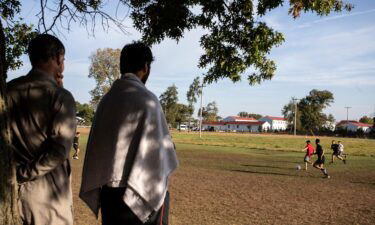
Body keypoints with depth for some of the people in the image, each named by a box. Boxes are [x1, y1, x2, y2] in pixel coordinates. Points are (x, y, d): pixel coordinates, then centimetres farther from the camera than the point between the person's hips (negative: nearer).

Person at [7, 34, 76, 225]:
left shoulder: (9, 90, 2)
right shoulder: (60, 96, -14)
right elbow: (60, 149, -21)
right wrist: (25, 174, -11)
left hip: (12, 186, 6)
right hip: (47, 187, -5)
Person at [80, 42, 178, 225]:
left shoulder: (106, 99, 4)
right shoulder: (146, 98, -12)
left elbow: (95, 145, 7)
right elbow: (157, 146, -12)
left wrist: (97, 188, 14)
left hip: (109, 189, 6)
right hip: (142, 191, -6)